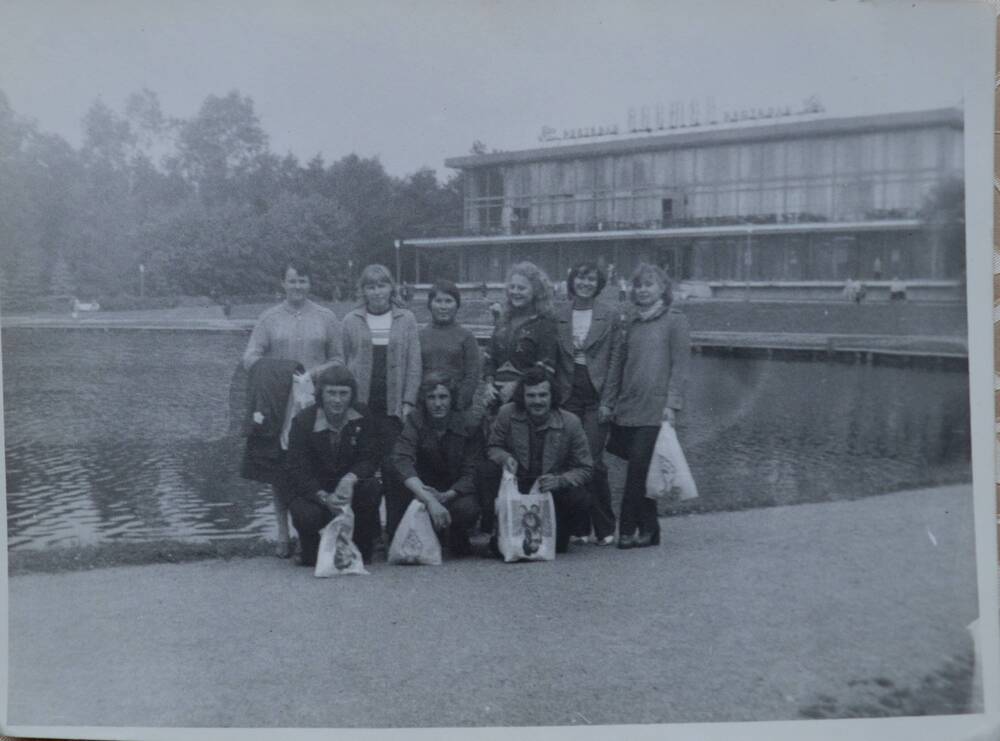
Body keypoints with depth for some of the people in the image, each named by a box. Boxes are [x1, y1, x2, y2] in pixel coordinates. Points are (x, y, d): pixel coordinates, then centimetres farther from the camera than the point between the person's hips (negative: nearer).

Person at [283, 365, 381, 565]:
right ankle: (310, 551, 4)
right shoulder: (303, 421, -14)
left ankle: (363, 549, -6)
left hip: (346, 488, 2)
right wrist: (324, 498, -35)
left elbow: (370, 459, -11)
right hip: (310, 490, -2)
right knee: (309, 516, -35)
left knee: (370, 487, -29)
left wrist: (350, 479, -34)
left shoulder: (362, 419, -7)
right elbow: (297, 471, -18)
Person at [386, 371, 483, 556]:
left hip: (455, 491, 0)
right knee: (395, 470, -28)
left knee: (467, 509, -34)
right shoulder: (415, 421, -13)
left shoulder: (468, 426, -10)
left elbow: (471, 473, -14)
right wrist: (430, 500, -46)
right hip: (423, 489, 0)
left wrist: (445, 496, -35)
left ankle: (457, 538, 3)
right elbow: (401, 459, -32)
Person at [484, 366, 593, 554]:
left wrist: (560, 481, -26)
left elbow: (585, 468, -7)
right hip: (516, 486, 1)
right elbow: (493, 447, 3)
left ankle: (558, 539, 4)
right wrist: (504, 457, -22)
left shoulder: (570, 422, -11)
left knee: (578, 497, -30)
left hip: (554, 488, 0)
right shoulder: (507, 413, -10)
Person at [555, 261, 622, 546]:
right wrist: (554, 395, 3)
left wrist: (607, 401, -8)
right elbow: (554, 361, 11)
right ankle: (578, 527, 12)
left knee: (593, 461, -9)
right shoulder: (559, 318, 10)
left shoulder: (610, 318, 3)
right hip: (568, 395, 3)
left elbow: (615, 361, 0)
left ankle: (605, 528, 4)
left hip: (597, 396, -3)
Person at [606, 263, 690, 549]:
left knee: (639, 469, -10)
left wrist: (672, 404, -12)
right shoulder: (632, 321, 16)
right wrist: (609, 399, 11)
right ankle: (646, 530, 15)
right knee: (639, 471, 6)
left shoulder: (675, 320, 1)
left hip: (655, 409, -5)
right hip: (627, 407, 5)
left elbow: (680, 365, -4)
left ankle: (629, 530, -2)